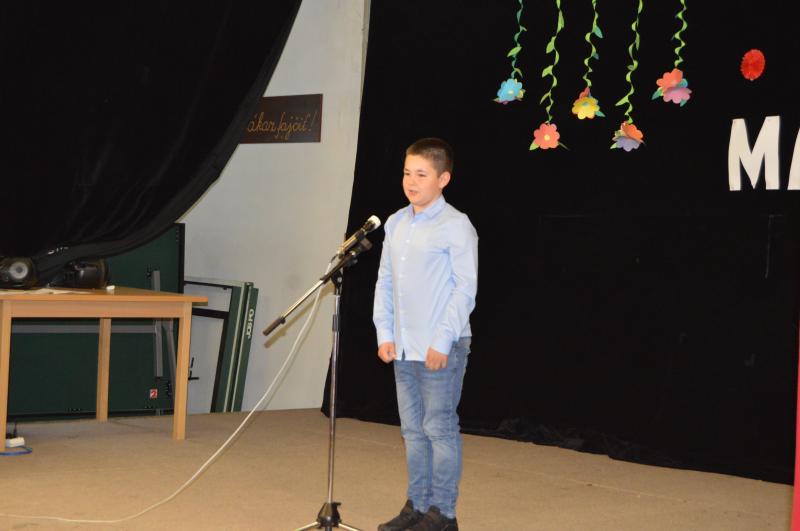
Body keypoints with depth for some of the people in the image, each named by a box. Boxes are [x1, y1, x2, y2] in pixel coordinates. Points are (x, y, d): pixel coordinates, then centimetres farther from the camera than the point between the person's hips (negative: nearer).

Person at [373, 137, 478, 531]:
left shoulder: (456, 226, -9)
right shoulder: (395, 224, 11)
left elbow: (465, 289, -12)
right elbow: (384, 282, 14)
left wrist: (442, 341, -16)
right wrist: (384, 333, 6)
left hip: (441, 349, -7)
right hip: (403, 348, 7)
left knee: (439, 428, -1)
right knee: (412, 428, 13)